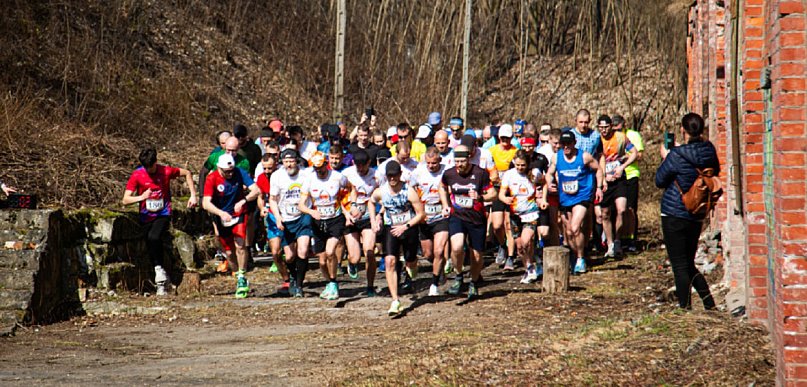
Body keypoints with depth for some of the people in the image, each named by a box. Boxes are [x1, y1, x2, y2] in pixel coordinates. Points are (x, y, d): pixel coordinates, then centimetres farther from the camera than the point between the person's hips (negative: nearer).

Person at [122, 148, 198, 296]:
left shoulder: (166, 171, -9)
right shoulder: (137, 175, -9)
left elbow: (187, 173, 9)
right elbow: (125, 200, -12)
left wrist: (193, 195, 2)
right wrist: (141, 197, -31)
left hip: (163, 214, -2)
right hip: (146, 217, 2)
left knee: (154, 237, -31)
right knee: (151, 250, 4)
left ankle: (159, 269, -15)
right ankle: (163, 280, 20)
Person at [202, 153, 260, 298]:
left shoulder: (239, 173, -17)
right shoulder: (212, 179, -19)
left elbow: (256, 191, -21)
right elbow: (206, 203, -28)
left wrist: (243, 201, -38)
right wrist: (221, 213, -45)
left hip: (239, 213, -1)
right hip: (221, 217, 1)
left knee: (240, 244, -21)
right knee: (229, 252, 6)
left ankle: (242, 277, -12)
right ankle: (239, 278, 27)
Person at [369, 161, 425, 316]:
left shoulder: (409, 191, -18)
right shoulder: (380, 191, -9)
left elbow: (421, 214, -10)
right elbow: (371, 202, 16)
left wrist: (405, 227, -17)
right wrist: (373, 220, 4)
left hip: (409, 228, -1)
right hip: (390, 228, 1)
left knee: (411, 265, 11)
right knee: (390, 261, -18)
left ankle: (411, 262, 54)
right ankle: (395, 301, -19)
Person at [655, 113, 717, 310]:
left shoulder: (676, 156, -17)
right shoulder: (709, 153, 0)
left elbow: (660, 180, -5)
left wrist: (665, 157, 12)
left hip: (674, 217, -6)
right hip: (697, 217, 6)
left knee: (680, 266, 1)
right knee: (689, 265, 19)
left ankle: (685, 307, 1)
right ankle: (709, 304, 12)